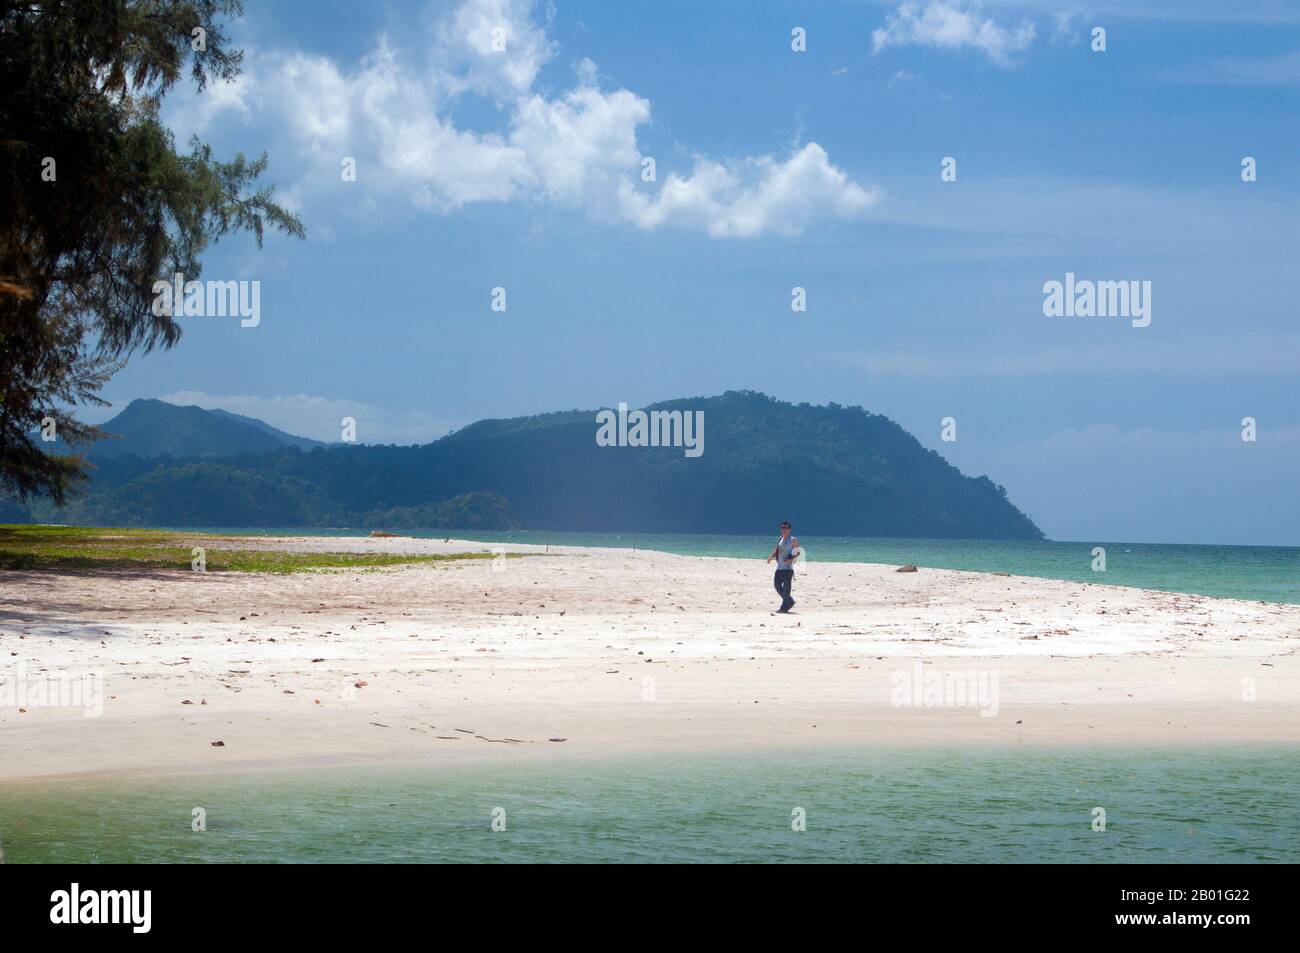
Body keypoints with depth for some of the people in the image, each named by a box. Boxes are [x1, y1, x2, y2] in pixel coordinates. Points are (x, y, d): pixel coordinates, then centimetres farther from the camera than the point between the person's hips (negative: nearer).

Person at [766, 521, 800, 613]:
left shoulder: (793, 540, -4)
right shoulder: (780, 539, 17)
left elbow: (798, 552, -7)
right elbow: (776, 551, 21)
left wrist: (791, 559, -23)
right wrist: (771, 557, 2)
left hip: (788, 567, -7)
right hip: (780, 566, 7)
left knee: (786, 587, -7)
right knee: (777, 584, 5)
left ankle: (785, 607, -3)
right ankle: (790, 602, 18)